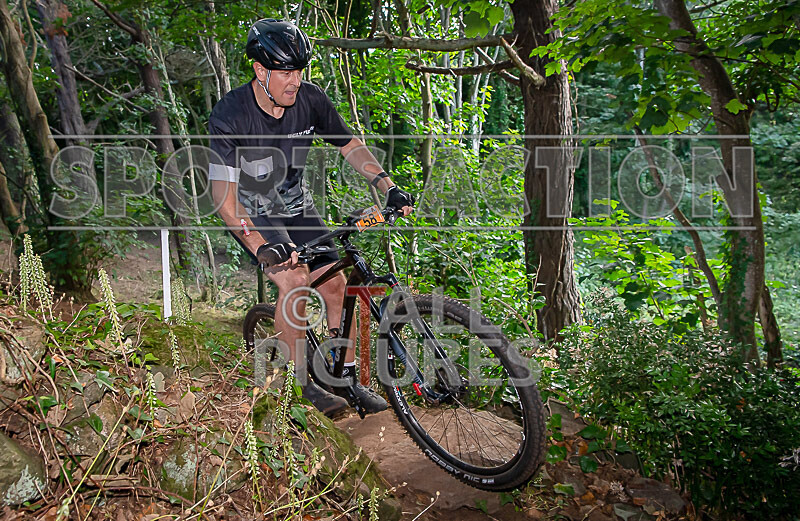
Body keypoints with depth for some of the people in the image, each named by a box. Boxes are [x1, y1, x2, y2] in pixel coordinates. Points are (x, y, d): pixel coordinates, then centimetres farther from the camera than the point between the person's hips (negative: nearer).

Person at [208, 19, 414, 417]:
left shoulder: (310, 99, -14)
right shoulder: (229, 116, -26)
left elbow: (350, 145, -1)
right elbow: (224, 196, -32)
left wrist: (388, 187, -14)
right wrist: (262, 248, -44)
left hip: (294, 205, 4)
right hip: (251, 212, -4)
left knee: (336, 284, -7)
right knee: (294, 279, -27)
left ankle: (349, 380, 8)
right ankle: (303, 383, -11)